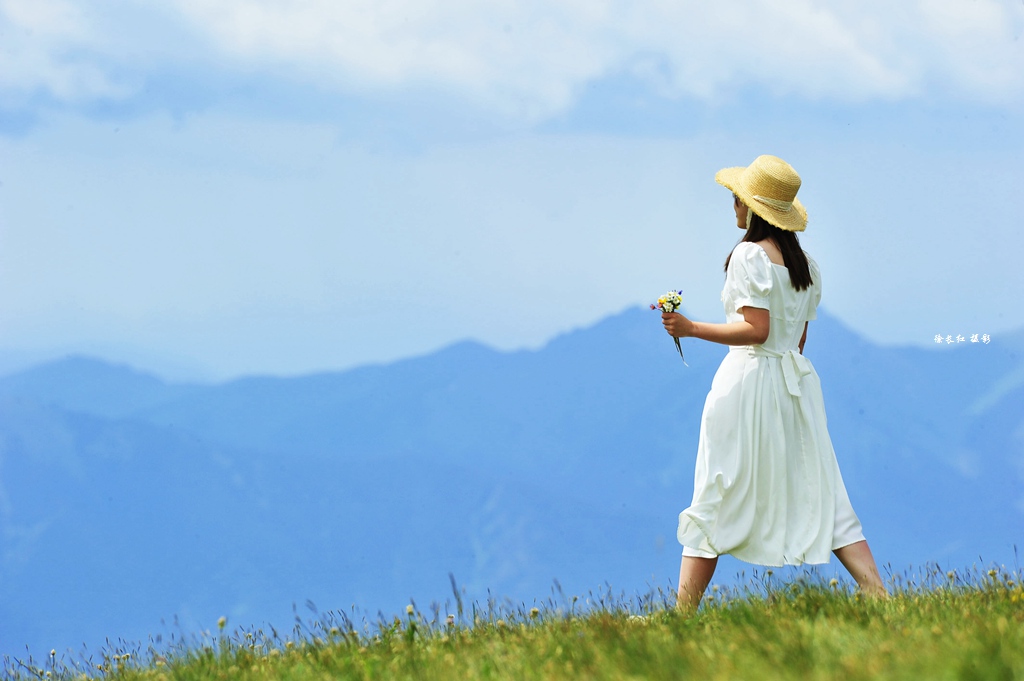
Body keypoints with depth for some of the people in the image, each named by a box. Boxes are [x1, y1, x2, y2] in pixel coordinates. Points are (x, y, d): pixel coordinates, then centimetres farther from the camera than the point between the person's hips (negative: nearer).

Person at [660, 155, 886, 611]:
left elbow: (756, 330, -18)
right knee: (821, 495, 6)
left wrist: (691, 329, -15)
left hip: (750, 377, -7)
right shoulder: (804, 262, 13)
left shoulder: (749, 255, -11)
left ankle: (684, 612, 2)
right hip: (796, 379, 7)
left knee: (717, 500, -1)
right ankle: (879, 598, -3)